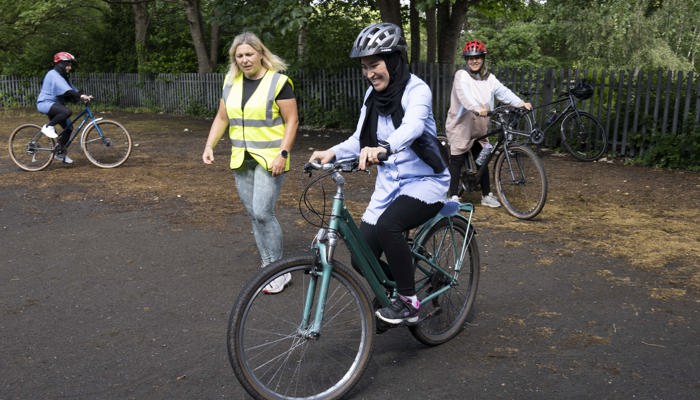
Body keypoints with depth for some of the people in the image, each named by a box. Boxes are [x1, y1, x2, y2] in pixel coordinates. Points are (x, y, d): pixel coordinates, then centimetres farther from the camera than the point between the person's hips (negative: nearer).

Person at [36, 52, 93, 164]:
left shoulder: (64, 76, 15)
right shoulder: (53, 74, -17)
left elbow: (72, 89, 8)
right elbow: (66, 90, -31)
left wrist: (83, 95, -9)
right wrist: (81, 96, -39)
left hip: (55, 104, 10)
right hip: (45, 103, -10)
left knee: (68, 128, 3)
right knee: (67, 111, -36)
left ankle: (61, 153, 16)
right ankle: (48, 127, -16)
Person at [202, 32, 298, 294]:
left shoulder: (278, 82, -9)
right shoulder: (231, 83, 8)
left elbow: (292, 120, -10)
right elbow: (222, 118, 14)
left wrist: (283, 154, -18)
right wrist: (209, 146, 3)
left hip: (269, 159, -6)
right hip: (241, 160, 6)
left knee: (263, 213, -12)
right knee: (254, 215, 9)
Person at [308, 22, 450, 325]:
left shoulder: (416, 90, -15)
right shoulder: (373, 95, 4)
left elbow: (413, 126, -36)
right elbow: (360, 140, 3)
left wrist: (383, 148, -55)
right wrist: (332, 152, -17)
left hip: (425, 182, -6)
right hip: (389, 184, 6)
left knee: (387, 226, -34)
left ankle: (408, 302, -13)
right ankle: (395, 288, 31)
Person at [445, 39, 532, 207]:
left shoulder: (489, 78, 8)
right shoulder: (461, 75, -10)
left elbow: (503, 92, -4)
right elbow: (464, 94, -28)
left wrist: (521, 103, -19)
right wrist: (477, 108, -45)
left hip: (479, 127, 6)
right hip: (460, 126, -5)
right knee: (457, 162, -2)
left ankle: (487, 195, 20)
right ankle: (453, 196, 5)